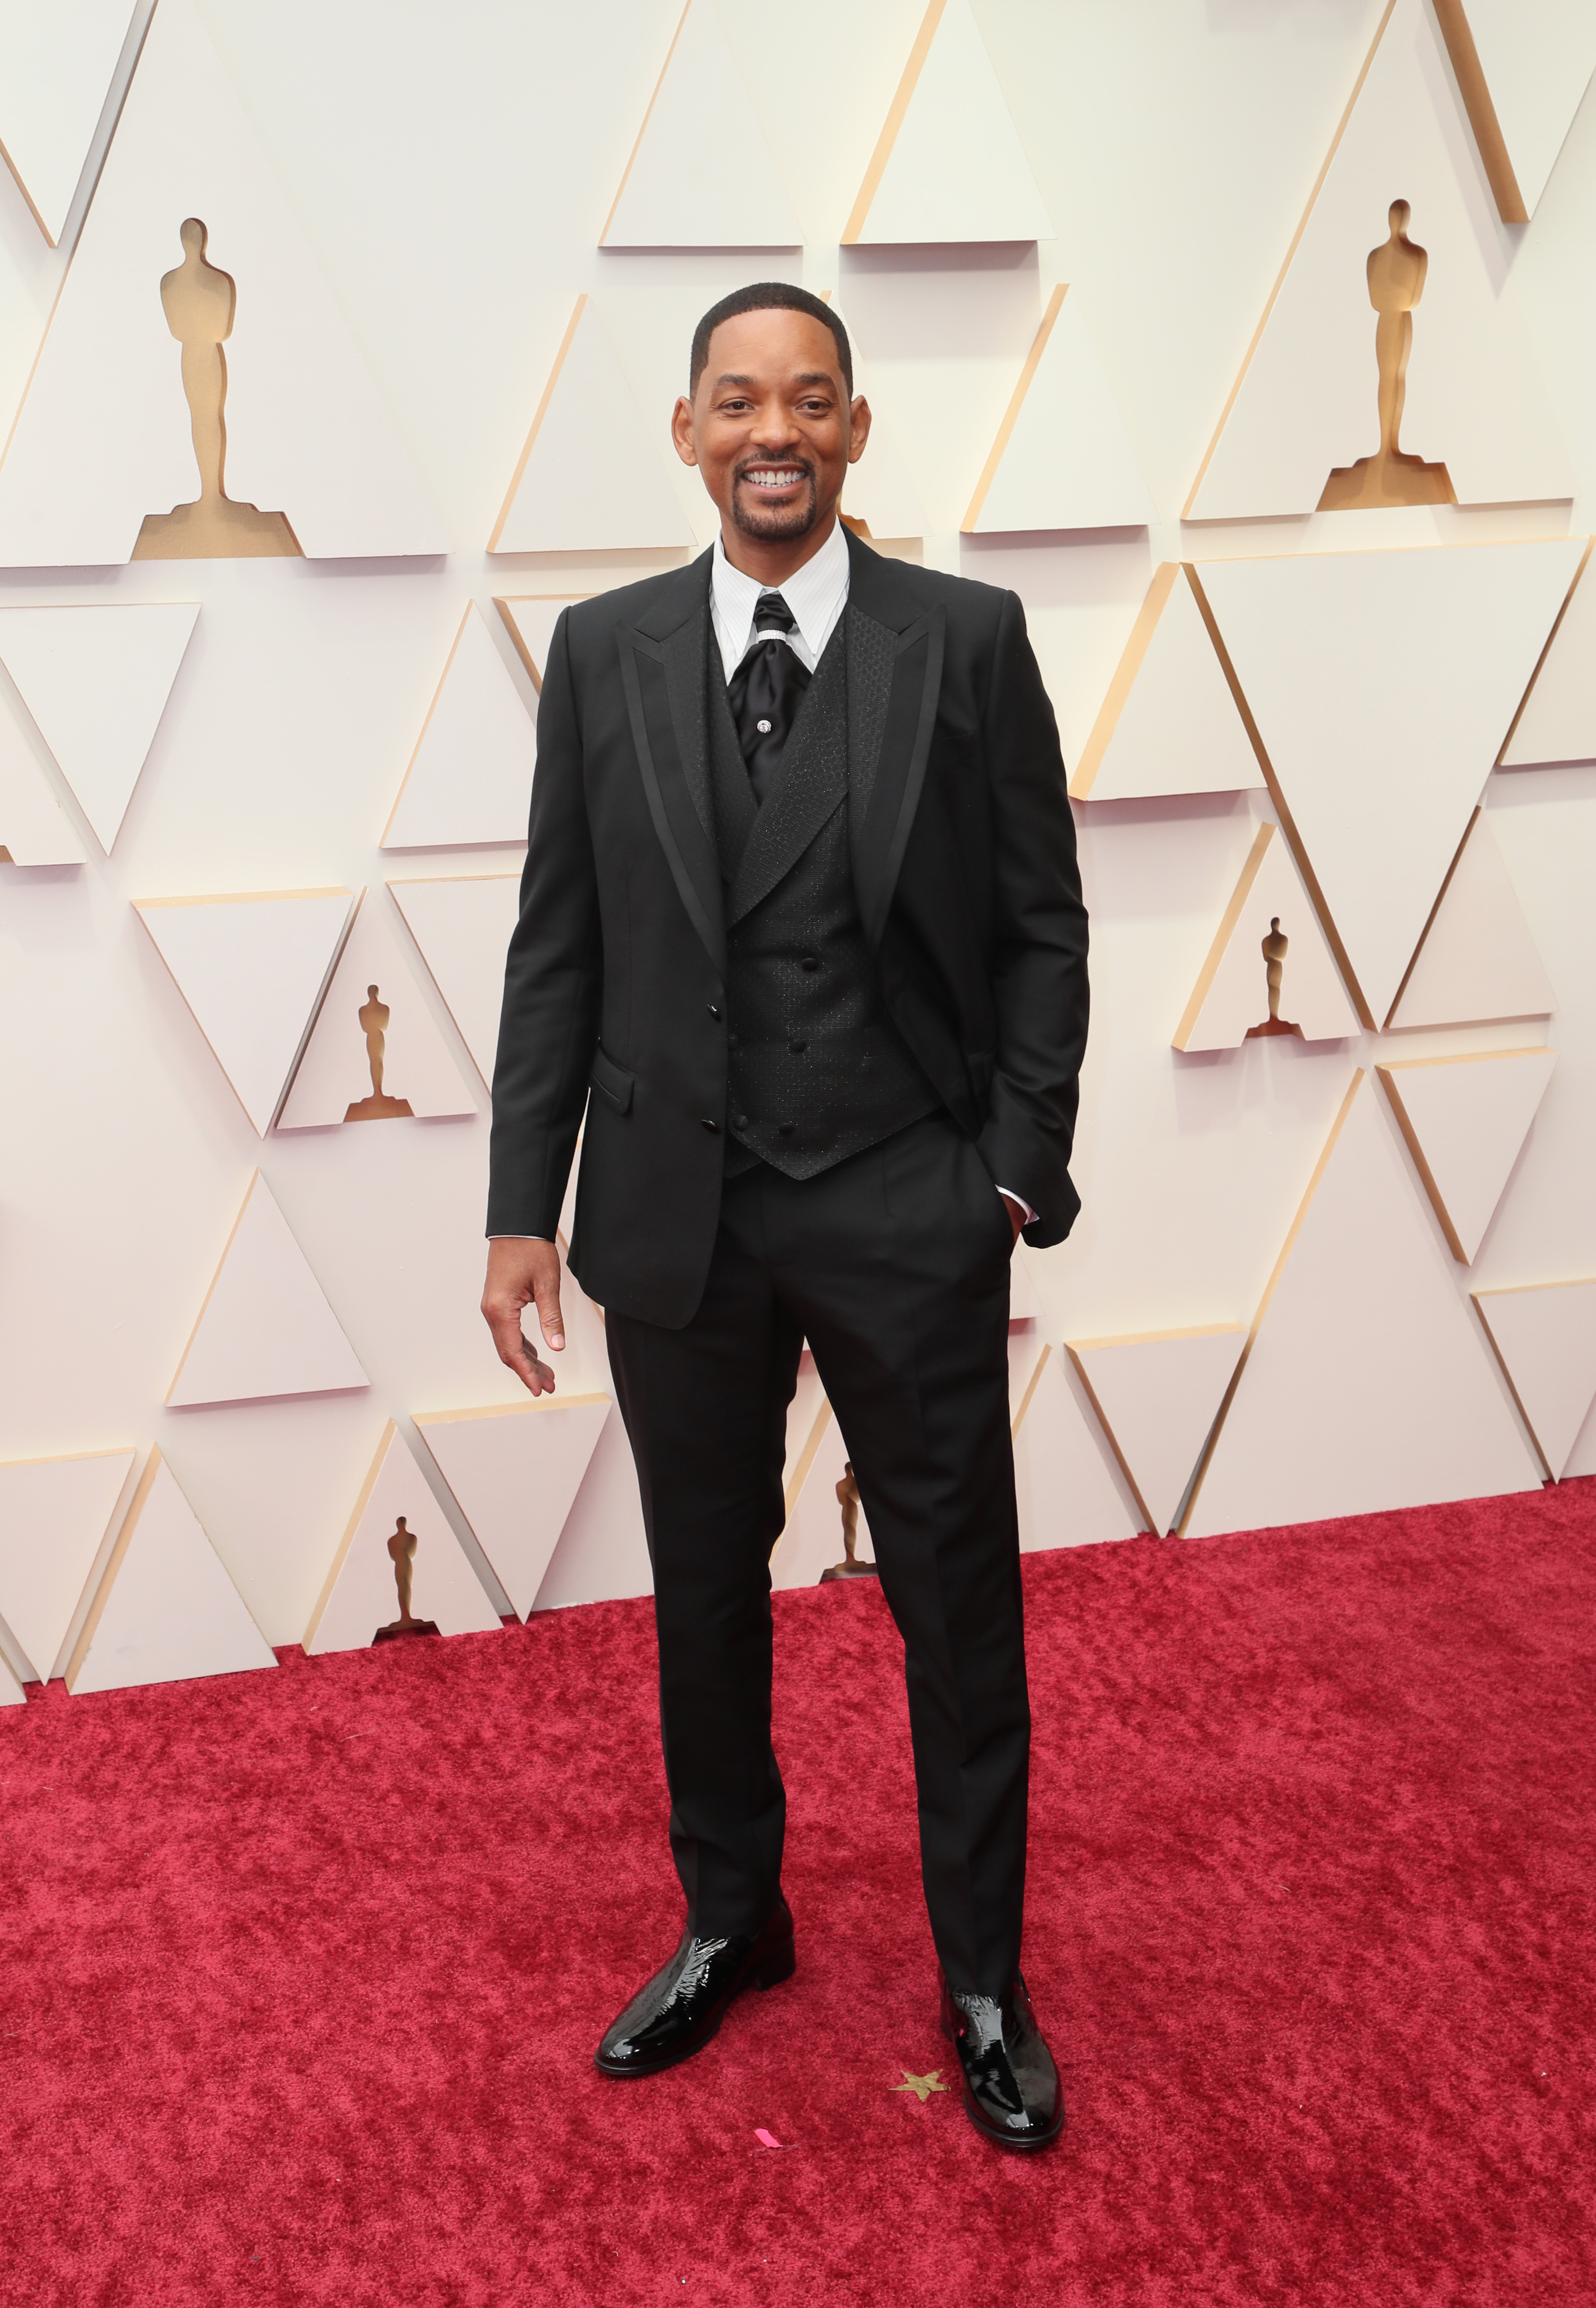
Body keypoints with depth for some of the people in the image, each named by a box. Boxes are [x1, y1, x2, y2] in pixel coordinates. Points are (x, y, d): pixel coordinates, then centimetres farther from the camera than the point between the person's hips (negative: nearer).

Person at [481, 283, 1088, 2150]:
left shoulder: (968, 640, -3)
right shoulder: (604, 651, 3)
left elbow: (1040, 926, 0)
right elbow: (557, 946, 3)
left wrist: (1020, 1168, -7)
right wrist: (523, 1206, 0)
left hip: (910, 1216, -2)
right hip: (677, 1215, 2)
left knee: (958, 1607, 10)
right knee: (705, 1594, 17)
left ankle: (983, 1981, 31)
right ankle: (729, 1925, 40)